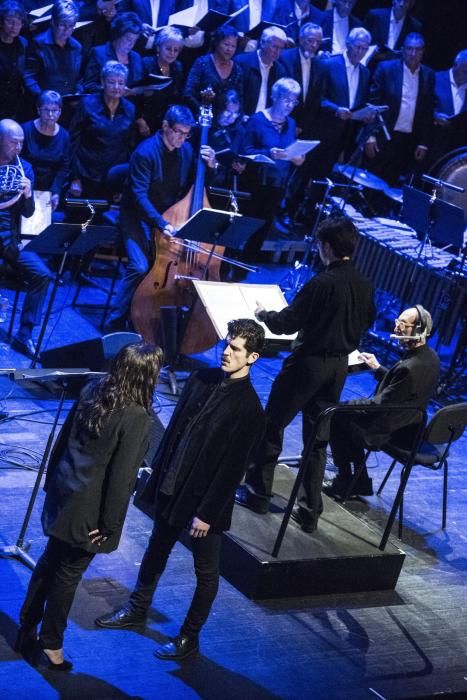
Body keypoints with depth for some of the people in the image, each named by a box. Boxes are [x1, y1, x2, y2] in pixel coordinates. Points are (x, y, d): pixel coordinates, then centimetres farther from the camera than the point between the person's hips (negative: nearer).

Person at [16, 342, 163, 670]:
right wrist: (110, 523, -13)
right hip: (88, 507, -7)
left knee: (50, 560, 20)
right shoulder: (136, 417, -23)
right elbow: (122, 475, -20)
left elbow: (64, 438, 8)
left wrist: (52, 480, 19)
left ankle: (27, 631, 32)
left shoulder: (92, 391, -2)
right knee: (68, 573, 7)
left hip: (63, 490, 7)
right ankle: (50, 646, 20)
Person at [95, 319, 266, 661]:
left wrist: (208, 513, -17)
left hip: (206, 498, -7)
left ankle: (190, 638, 24)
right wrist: (157, 475, 10)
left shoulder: (249, 408, -21)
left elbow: (233, 468, -19)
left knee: (206, 572, 10)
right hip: (171, 487, 7)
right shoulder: (202, 379, -2)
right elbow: (175, 428, 7)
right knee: (156, 551, 24)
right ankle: (137, 610, 43)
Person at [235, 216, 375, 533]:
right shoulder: (364, 285, -1)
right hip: (339, 366, 7)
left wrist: (264, 314, 2)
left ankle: (259, 492, 20)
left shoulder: (322, 283, -22)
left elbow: (287, 323, -17)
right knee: (318, 438, 13)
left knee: (272, 425, 11)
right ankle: (310, 511, 15)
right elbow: (367, 321, 15)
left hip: (309, 362, -7)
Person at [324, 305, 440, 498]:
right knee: (351, 412, 22)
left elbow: (382, 405, -23)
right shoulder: (430, 356, -2)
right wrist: (377, 368, 11)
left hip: (393, 432, -9)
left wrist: (350, 404, -9)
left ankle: (344, 481, 17)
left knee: (336, 419, 5)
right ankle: (359, 481, 24)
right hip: (411, 427, 9)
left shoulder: (409, 367, -31)